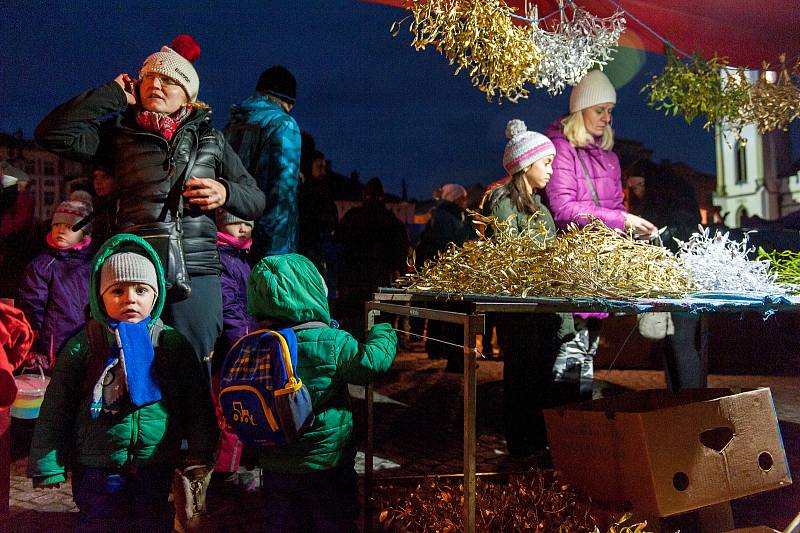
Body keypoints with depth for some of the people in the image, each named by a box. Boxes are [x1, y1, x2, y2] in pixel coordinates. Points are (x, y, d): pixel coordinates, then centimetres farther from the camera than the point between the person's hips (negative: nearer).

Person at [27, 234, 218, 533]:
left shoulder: (173, 343, -4)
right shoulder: (84, 345, -7)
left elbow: (198, 402, 2)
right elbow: (55, 410, -2)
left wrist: (200, 451, 2)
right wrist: (48, 465, -2)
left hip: (157, 466, 1)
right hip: (97, 469, -1)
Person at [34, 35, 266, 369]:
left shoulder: (211, 140, 16)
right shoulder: (121, 135, 15)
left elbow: (257, 201, 18)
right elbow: (51, 133, 2)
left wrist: (226, 193, -4)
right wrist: (113, 93, 8)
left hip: (195, 270, 0)